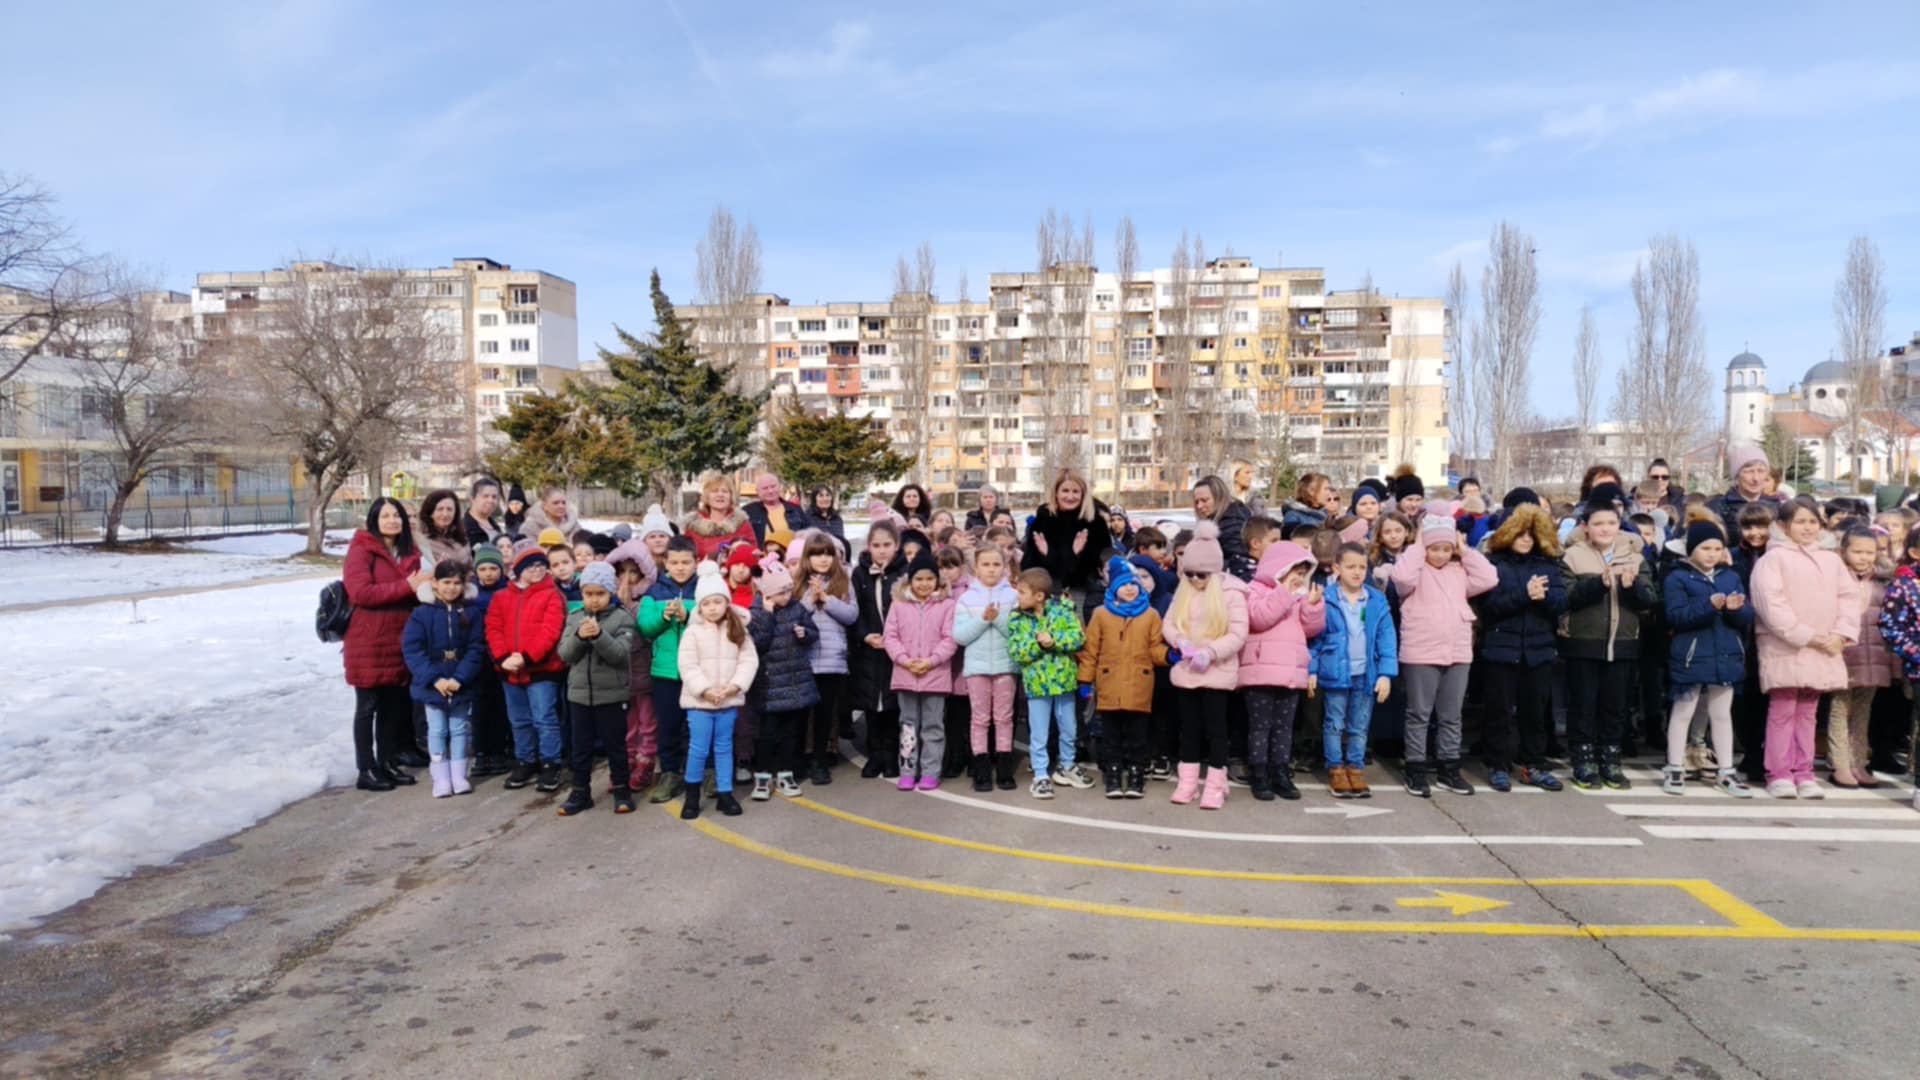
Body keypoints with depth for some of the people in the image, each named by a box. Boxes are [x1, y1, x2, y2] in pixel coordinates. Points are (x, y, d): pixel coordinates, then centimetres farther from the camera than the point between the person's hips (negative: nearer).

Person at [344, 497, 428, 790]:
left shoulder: (408, 553, 16)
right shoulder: (361, 550, -7)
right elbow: (360, 592, -19)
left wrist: (422, 589, 3)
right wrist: (406, 587, -20)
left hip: (400, 639, 7)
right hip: (369, 641, -7)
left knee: (393, 704, 12)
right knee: (368, 706, 0)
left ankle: (387, 762, 22)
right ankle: (366, 770, 6)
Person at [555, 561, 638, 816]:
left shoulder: (622, 618, -6)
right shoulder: (574, 618, 6)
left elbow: (621, 654, -17)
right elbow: (565, 654, -1)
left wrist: (599, 635, -31)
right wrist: (579, 637, -20)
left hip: (612, 694, -3)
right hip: (579, 693, 4)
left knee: (615, 745, 6)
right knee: (581, 746, 11)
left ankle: (622, 790, 18)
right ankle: (580, 792, 21)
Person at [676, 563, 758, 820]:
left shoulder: (738, 630, 3)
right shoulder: (693, 631, -5)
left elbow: (749, 660, -2)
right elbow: (687, 666, -10)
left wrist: (735, 685, -15)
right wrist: (705, 689, -18)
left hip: (729, 700, 2)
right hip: (699, 700, -2)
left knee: (724, 748, 11)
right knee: (699, 748, 0)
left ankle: (725, 793, 19)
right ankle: (692, 794, 18)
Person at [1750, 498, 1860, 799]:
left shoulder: (1831, 560, 14)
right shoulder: (1774, 558, -4)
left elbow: (1849, 596, 8)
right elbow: (1772, 603, -13)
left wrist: (1841, 634, -7)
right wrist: (1806, 636, -16)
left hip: (1824, 649, 5)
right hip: (1784, 647, -5)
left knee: (1807, 712, 10)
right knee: (1782, 711, -2)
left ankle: (1804, 773, 15)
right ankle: (1779, 774, 2)